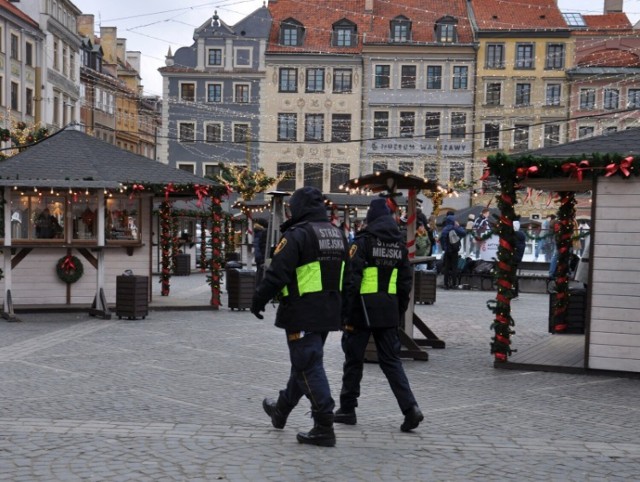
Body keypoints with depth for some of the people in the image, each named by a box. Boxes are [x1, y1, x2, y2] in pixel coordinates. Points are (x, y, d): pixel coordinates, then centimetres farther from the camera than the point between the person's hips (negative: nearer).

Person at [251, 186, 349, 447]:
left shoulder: (297, 235, -15)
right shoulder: (338, 234, 11)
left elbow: (277, 273, -18)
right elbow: (345, 274, 19)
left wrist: (258, 300, -5)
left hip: (302, 314, -8)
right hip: (329, 313, 9)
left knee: (309, 367, -2)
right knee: (302, 362, 21)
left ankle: (324, 428, -2)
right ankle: (281, 410, 40)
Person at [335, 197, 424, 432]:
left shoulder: (363, 241, -8)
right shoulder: (399, 245, 10)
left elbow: (352, 280, -12)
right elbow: (405, 283, 12)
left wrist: (347, 315, -8)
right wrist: (399, 313, 17)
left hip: (363, 310, -5)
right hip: (389, 312, 5)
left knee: (354, 360, 9)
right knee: (391, 360, 9)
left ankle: (347, 409, 19)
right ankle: (410, 407, -5)